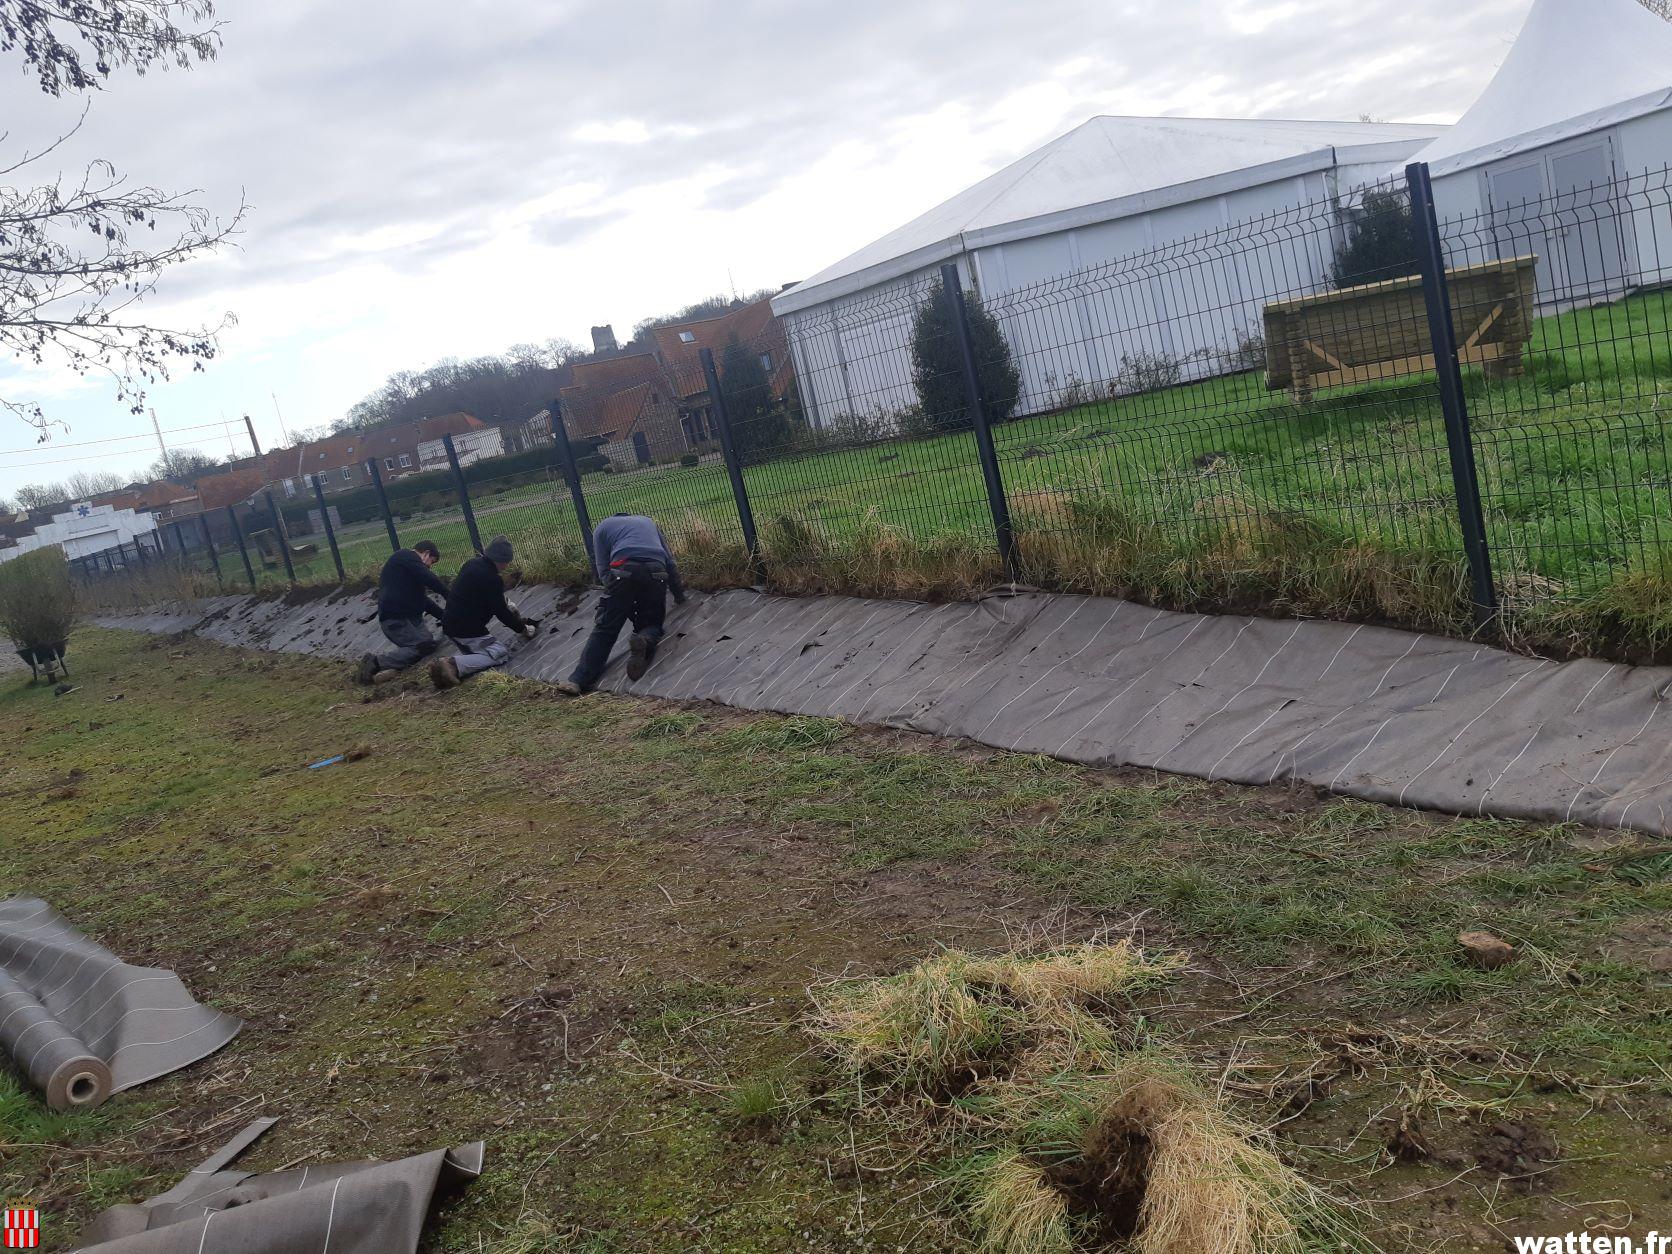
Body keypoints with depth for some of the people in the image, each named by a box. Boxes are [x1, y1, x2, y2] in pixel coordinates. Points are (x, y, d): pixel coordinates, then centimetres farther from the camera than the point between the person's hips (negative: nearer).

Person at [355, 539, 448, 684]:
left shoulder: (406, 560, 28)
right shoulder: (406, 556, -3)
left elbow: (423, 599, 28)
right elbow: (430, 580, -15)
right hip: (395, 618, -10)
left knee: (429, 644, -4)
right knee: (422, 647, -21)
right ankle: (377, 662, -19)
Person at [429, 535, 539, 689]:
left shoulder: (472, 564, 7)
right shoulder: (492, 579, -19)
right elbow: (501, 612, -10)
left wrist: (505, 605, 21)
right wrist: (522, 629, 4)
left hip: (448, 625, 9)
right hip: (467, 630, -9)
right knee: (500, 653, -8)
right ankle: (454, 665, -25)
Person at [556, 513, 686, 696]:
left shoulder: (603, 527, 26)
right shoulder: (647, 521, 35)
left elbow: (603, 570, 15)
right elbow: (670, 562, 32)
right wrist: (679, 594, 40)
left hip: (624, 572, -2)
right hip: (656, 575, 2)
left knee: (604, 628, 2)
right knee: (651, 624, 17)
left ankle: (579, 680, -11)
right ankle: (645, 640, -19)